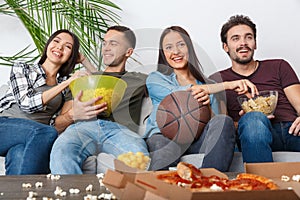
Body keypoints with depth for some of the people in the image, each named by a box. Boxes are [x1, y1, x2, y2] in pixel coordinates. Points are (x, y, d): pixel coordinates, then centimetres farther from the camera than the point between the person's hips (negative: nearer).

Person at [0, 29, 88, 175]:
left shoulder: (68, 87, 19)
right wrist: (65, 84, -11)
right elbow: (26, 103, -8)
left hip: (34, 139, 2)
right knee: (48, 133, -33)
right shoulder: (21, 69, 10)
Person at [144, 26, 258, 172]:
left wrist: (206, 103, -12)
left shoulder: (207, 85, 25)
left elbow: (216, 123, 14)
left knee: (223, 121, -32)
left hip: (197, 141, 4)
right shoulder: (155, 79, 17)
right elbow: (177, 94, -6)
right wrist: (228, 85, -13)